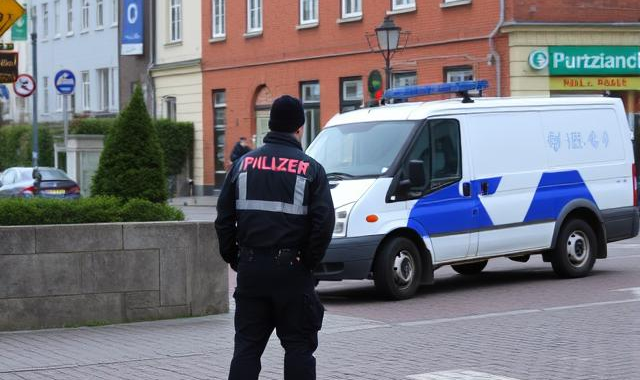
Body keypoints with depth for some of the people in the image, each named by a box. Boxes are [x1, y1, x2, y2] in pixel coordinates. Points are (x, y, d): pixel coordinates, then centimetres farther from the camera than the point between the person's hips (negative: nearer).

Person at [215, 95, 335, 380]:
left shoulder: (243, 164, 7)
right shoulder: (310, 168, -3)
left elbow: (224, 217, 7)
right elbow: (324, 222, -11)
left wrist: (233, 257, 14)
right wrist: (309, 260, 0)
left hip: (250, 268, 3)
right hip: (291, 270, -3)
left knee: (247, 345, 8)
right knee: (298, 345, 4)